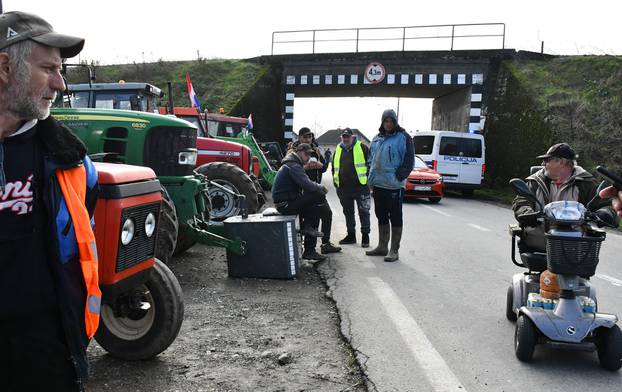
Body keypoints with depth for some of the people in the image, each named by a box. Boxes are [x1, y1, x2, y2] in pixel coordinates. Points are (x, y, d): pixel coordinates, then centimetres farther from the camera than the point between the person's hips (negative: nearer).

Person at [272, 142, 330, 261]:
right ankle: (307, 226, -1)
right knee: (319, 196, -15)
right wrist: (321, 187, -6)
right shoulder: (294, 166, -13)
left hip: (286, 203, 11)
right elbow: (307, 185, -23)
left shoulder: (292, 164, 22)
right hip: (286, 204, -11)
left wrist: (318, 187, 4)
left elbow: (305, 184, 21)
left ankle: (309, 251, 15)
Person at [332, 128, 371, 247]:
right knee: (348, 212, 13)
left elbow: (370, 163, 0)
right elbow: (334, 167, 23)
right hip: (343, 187, 5)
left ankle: (365, 236, 8)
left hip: (360, 186, -5)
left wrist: (368, 179, -6)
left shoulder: (362, 147, -1)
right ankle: (351, 235, 23)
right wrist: (335, 181, 14)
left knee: (363, 212, 0)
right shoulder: (338, 150, 14)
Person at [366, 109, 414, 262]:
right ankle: (382, 247, 27)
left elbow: (409, 162, -9)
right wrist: (371, 178, 11)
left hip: (394, 186, -7)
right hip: (378, 185, 7)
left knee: (395, 218, 0)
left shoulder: (403, 138, -6)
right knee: (381, 217, 16)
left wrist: (398, 177, -15)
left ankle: (394, 251, 6)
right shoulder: (377, 139, 14)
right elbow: (371, 159, 21)